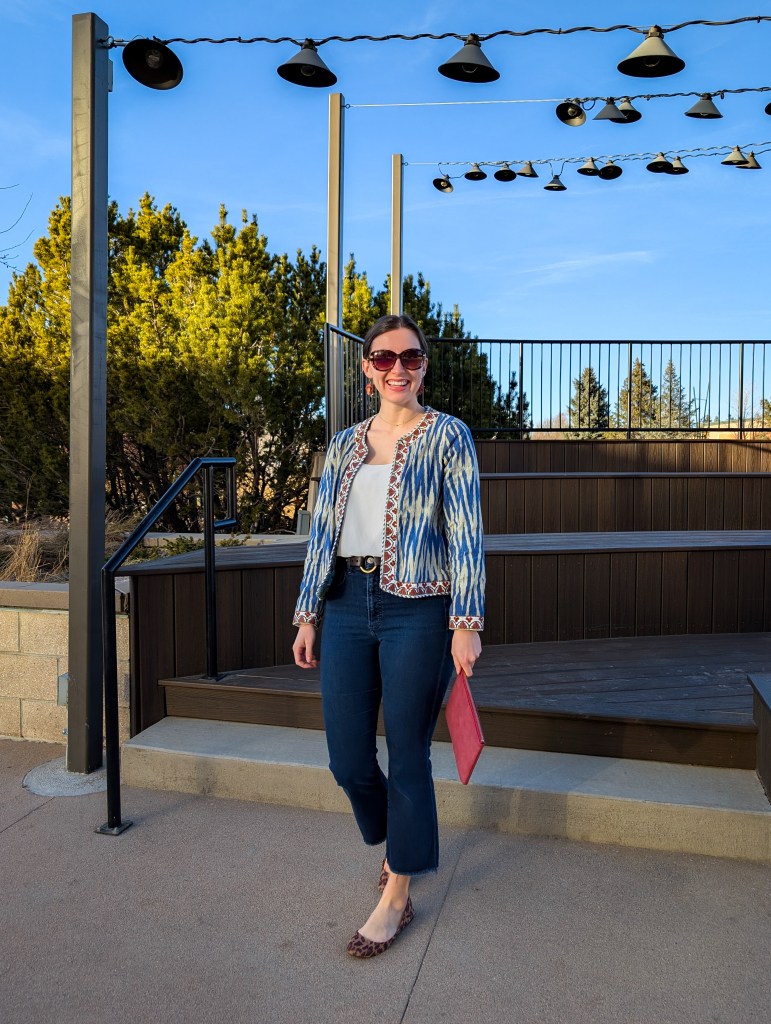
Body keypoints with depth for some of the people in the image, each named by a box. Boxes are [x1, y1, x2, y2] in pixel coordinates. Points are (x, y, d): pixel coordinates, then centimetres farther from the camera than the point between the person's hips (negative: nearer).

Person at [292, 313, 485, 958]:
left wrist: (466, 622, -13)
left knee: (406, 756, 4)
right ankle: (398, 841, 39)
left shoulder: (447, 436, 0)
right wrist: (307, 615, 10)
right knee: (347, 758, 8)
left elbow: (466, 534, -6)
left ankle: (397, 896, 24)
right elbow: (324, 531, 13)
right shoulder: (346, 443, 12)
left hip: (417, 610, -4)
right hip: (348, 606, 5)